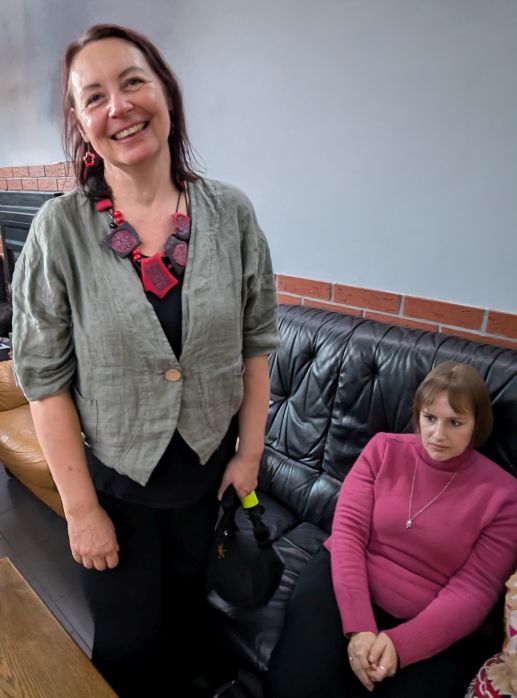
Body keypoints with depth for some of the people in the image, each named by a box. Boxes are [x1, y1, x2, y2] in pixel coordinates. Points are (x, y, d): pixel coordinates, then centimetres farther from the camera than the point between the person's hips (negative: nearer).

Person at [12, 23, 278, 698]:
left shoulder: (232, 212, -10)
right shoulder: (60, 229, -16)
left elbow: (256, 343, -3)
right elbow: (44, 377, -12)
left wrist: (250, 452, -1)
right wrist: (81, 508, -10)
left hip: (208, 465, 3)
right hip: (111, 475, -2)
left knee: (189, 607, 28)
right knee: (128, 641, 19)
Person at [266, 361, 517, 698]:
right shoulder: (384, 449, 0)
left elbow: (473, 590, -8)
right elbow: (347, 531, -7)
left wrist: (399, 644, -20)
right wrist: (358, 627, -19)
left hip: (434, 629, 0)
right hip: (347, 582, 1)